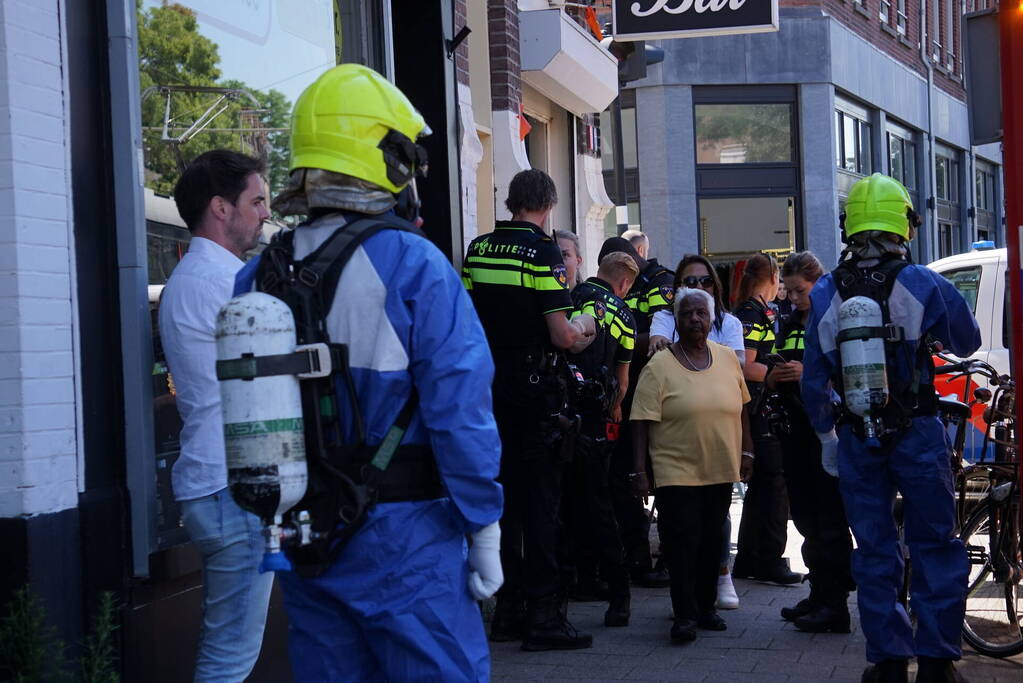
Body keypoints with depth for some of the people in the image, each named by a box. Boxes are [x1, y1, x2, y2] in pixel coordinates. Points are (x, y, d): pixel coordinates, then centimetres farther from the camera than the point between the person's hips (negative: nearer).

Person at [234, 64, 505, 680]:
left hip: (300, 534, 6)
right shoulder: (413, 265, -12)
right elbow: (459, 406, -14)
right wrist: (484, 525, -7)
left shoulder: (257, 277, 6)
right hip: (401, 533, -6)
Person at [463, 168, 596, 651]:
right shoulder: (542, 251, -12)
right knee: (541, 502, -1)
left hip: (490, 388, 6)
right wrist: (583, 327, 3)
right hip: (535, 389, -6)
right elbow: (562, 335, -16)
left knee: (503, 497, 13)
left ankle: (508, 609, 18)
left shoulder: (477, 249, 7)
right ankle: (542, 616, -1)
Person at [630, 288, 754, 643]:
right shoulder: (659, 366, -7)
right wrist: (639, 472, -14)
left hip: (721, 471, 5)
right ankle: (684, 615, -4)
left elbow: (740, 409, 16)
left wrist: (746, 452, 14)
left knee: (712, 542, 11)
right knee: (682, 543, -9)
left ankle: (706, 607, 22)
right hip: (677, 473, -4)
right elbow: (642, 423, -10)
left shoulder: (727, 358, 7)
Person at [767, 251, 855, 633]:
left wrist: (809, 375, -20)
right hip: (795, 431, 7)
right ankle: (819, 593, 20)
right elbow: (773, 384, 23)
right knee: (805, 517, 11)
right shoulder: (788, 327, 16)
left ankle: (835, 603, -4)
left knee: (830, 519, -6)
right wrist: (774, 378, 1)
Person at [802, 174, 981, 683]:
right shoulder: (923, 285, -8)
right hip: (917, 433, -2)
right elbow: (968, 343, 9)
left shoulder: (824, 295, 0)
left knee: (874, 551, 10)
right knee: (934, 546, 6)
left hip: (856, 440, 2)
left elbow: (813, 380, 4)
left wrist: (826, 438, 15)